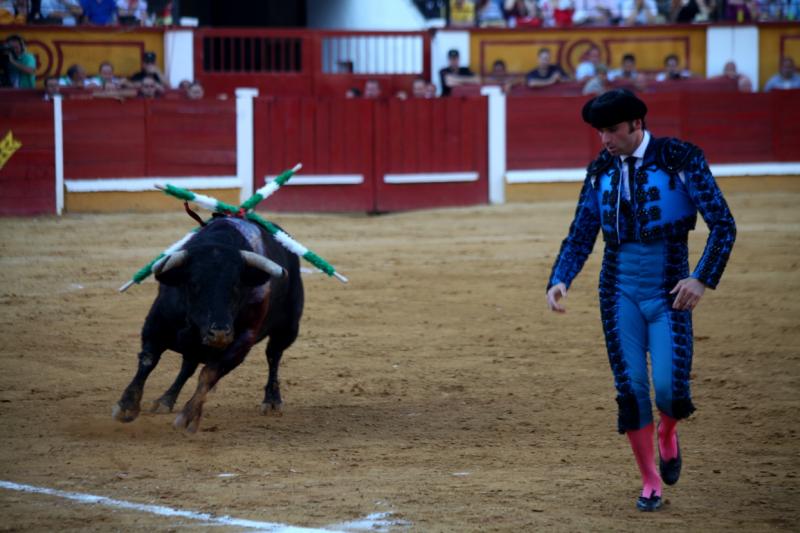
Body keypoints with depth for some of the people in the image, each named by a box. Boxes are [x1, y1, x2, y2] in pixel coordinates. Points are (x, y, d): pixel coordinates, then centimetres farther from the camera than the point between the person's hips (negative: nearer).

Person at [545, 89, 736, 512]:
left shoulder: (681, 160, -7)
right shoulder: (600, 171, 6)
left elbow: (723, 226, -7)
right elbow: (580, 237, 10)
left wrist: (702, 278, -17)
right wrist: (559, 281, -6)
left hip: (668, 291, -3)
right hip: (620, 289, 3)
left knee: (670, 388, -13)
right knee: (630, 387, 0)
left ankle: (667, 432, 23)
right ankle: (650, 483, 15)